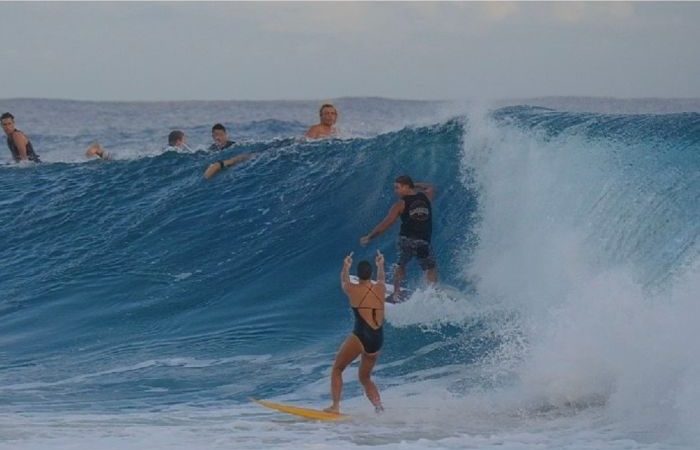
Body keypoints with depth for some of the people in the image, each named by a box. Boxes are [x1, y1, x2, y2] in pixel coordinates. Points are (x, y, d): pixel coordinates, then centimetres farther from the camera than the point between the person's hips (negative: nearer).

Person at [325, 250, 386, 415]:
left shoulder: (353, 290, 0)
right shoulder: (381, 289, 9)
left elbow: (344, 281, 25)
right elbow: (381, 279, 36)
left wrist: (346, 267, 43)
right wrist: (380, 265, 54)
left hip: (361, 336, -5)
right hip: (378, 340, 5)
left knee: (337, 369, 11)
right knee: (365, 377, 20)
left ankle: (335, 406, -3)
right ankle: (378, 404, -4)